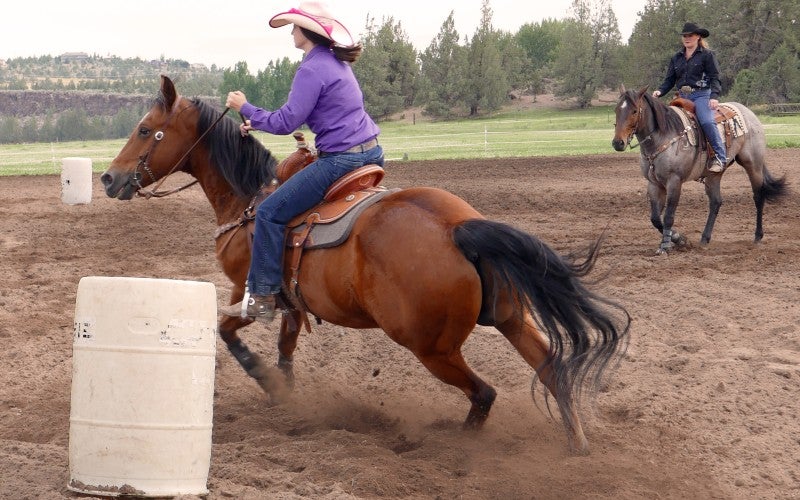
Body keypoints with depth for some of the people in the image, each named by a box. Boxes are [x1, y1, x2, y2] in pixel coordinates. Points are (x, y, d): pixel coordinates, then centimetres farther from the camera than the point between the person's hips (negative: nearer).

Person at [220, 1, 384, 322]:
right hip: (371, 152, 10)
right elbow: (297, 115, 25)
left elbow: (286, 123, -17)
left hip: (341, 160, -10)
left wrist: (245, 109, -3)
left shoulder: (312, 70, -15)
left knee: (270, 212, -7)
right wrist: (257, 123, 21)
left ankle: (262, 299, -6)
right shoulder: (336, 62, 16)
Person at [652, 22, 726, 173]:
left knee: (707, 121, -30)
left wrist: (714, 96, -21)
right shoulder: (677, 58, 19)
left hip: (701, 94, -6)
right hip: (683, 97, 6)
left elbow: (714, 78, -4)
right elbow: (669, 80, 17)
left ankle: (720, 157, -27)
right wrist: (660, 91, -4)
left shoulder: (707, 55, 3)